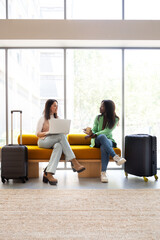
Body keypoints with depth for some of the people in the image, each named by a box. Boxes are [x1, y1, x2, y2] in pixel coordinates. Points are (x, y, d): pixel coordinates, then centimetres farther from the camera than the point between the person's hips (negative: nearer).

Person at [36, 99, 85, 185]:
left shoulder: (57, 118, 21)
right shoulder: (43, 118, 5)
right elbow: (37, 134, 0)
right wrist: (48, 132, -19)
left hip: (54, 141, 4)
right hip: (43, 141, -4)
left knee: (59, 146, -36)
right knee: (61, 136, -33)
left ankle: (48, 173, -45)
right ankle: (74, 163, -38)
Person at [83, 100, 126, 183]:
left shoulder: (115, 119, -2)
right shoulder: (98, 117, 7)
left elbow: (107, 131, -16)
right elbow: (94, 130, 0)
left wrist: (94, 135, -29)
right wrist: (90, 133, -25)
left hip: (108, 140, -1)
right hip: (97, 141, 1)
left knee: (104, 147, -39)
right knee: (102, 136, -37)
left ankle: (103, 172, -42)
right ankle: (116, 157, -49)